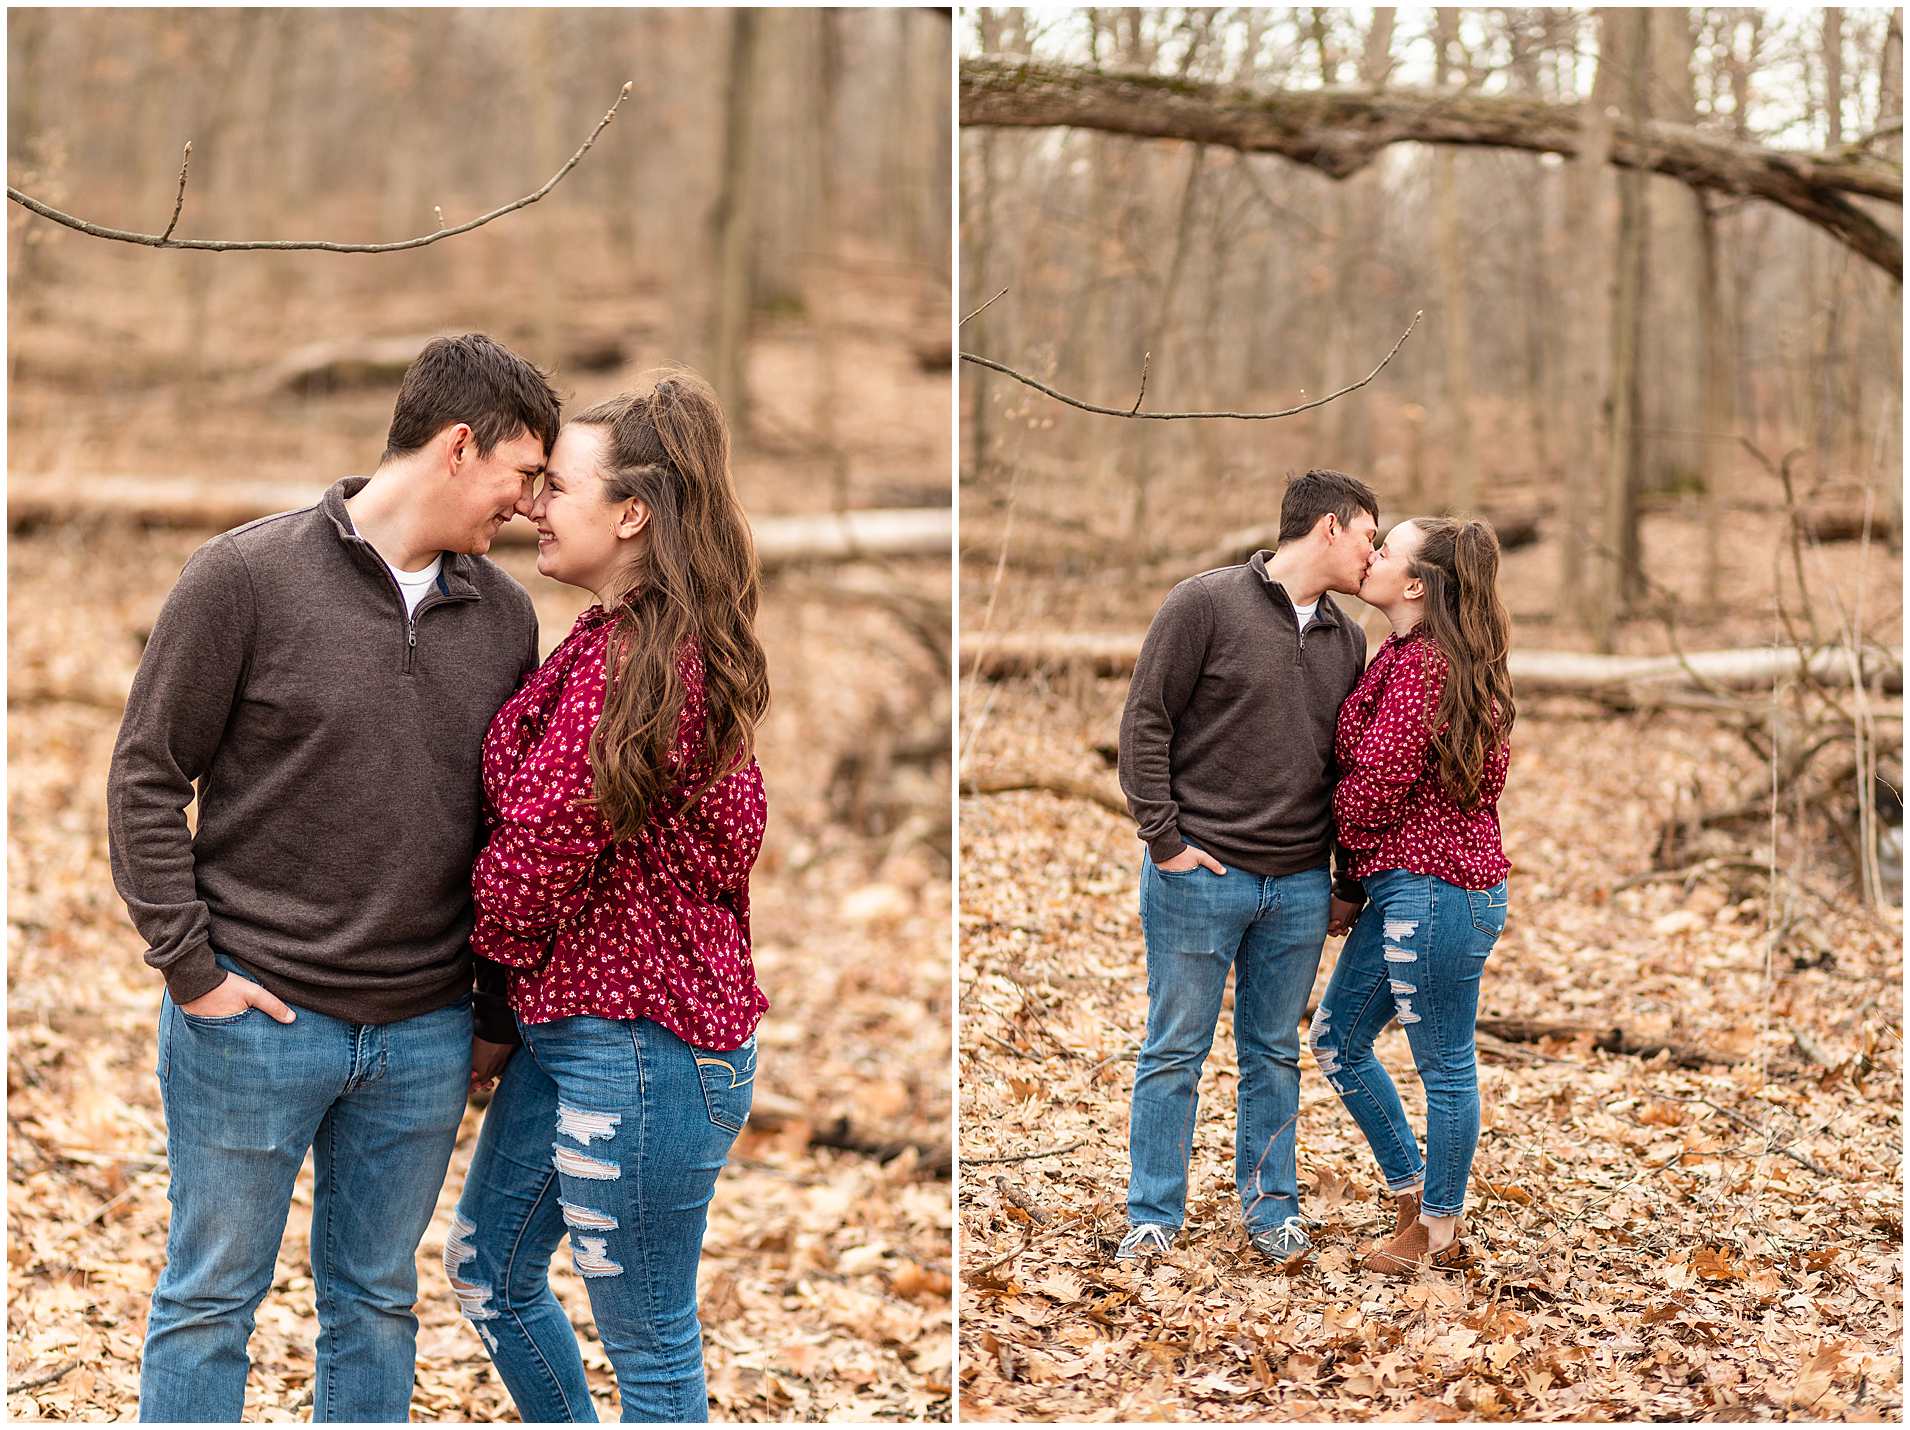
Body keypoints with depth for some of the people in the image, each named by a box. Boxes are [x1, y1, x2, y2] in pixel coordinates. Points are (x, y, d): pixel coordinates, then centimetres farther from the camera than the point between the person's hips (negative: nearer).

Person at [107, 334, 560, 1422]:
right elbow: (147, 778, -6)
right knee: (210, 1301, 9)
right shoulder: (247, 576, -9)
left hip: (426, 1041, 4)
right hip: (254, 1018, -4)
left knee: (378, 1303, 16)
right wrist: (188, 966, -11)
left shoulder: (505, 614, 6)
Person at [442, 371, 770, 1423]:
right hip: (568, 1031, 11)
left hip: (633, 1047, -11)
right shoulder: (616, 643, 11)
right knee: (487, 1270, 23)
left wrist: (486, 974, 3)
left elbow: (540, 852, -18)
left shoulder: (632, 661, -21)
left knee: (647, 1338, 4)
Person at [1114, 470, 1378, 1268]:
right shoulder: (1207, 603, -7)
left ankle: (1271, 1208, 24)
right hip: (1199, 875, -5)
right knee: (1175, 1051, 4)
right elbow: (1146, 721, -8)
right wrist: (1164, 837, -12)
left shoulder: (1347, 641, 11)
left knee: (1275, 1054, 13)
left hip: (1299, 888, 5)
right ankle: (1153, 1216, 14)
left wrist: (1350, 884, 13)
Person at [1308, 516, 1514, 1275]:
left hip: (1435, 888, -10)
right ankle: (1411, 1191, 30)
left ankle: (1439, 1231, 17)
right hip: (1402, 886, 11)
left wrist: (1338, 826, 3)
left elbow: (1374, 786, -17)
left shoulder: (1424, 665, -18)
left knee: (1444, 1063, 4)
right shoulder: (1403, 656, 13)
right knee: (1336, 1037, 17)